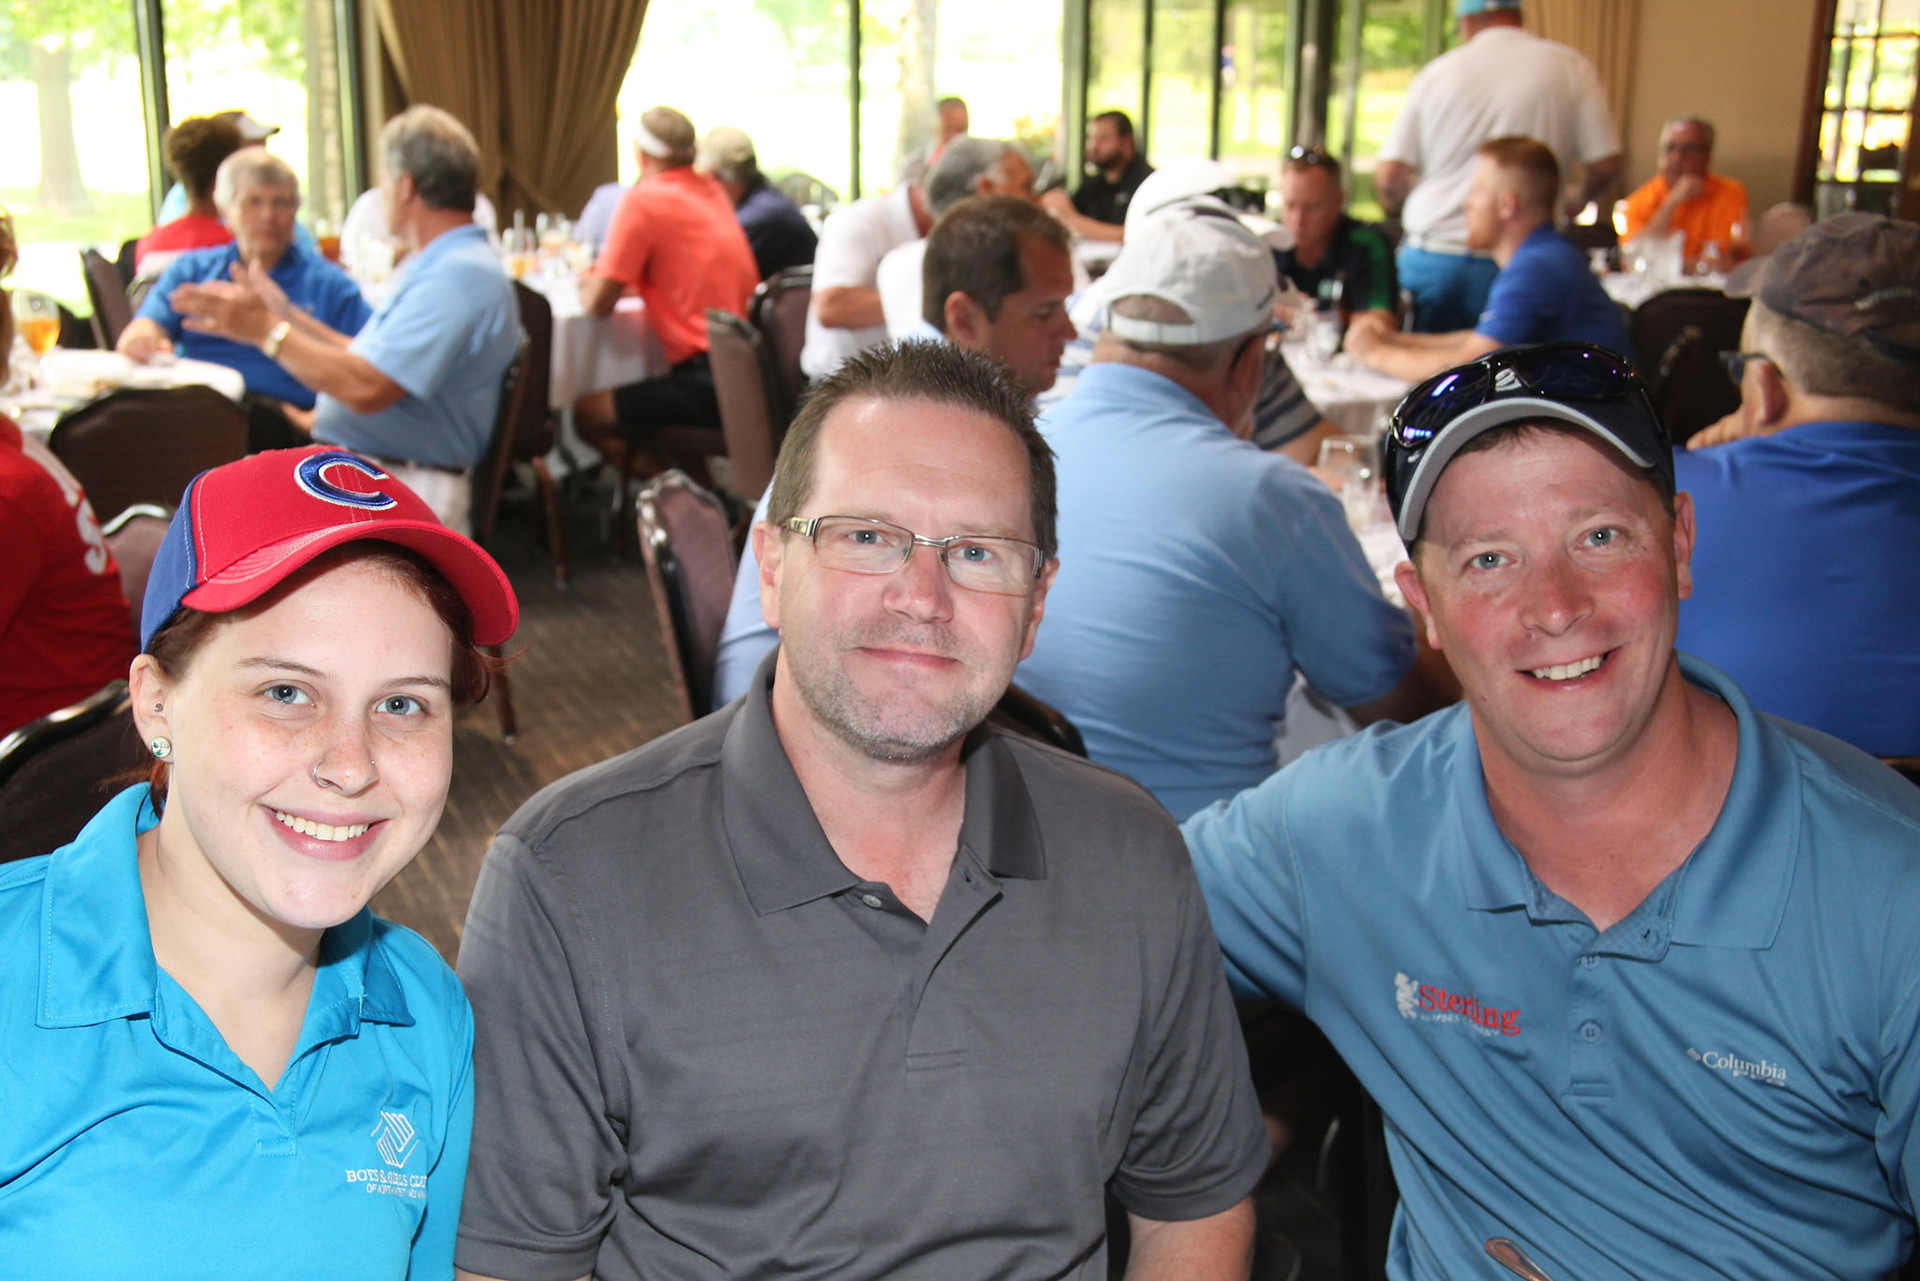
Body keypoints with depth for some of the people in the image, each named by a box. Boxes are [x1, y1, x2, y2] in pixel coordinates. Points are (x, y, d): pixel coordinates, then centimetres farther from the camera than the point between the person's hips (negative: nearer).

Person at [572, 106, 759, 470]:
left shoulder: (643, 201, -9)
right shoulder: (713, 192, 14)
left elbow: (598, 303, -7)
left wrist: (588, 284, 18)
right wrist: (602, 279, 28)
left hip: (709, 380, -9)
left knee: (589, 413, -2)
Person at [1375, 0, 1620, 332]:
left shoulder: (1436, 72, 6)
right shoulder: (1571, 68, 3)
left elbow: (1389, 177, 1)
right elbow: (1605, 165, -1)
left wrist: (1399, 208, 24)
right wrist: (1577, 201, 21)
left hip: (1431, 258, 1)